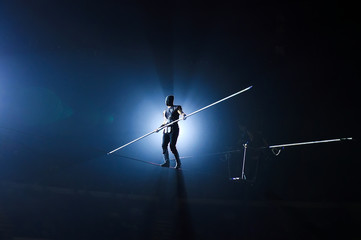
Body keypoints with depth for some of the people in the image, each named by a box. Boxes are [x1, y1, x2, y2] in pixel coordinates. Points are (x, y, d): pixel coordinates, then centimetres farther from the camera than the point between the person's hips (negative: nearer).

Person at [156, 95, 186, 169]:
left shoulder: (176, 108, 3)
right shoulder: (165, 111, 21)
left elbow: (182, 113, -18)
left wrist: (184, 116, -41)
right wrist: (159, 128, 25)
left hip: (174, 129, -6)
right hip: (166, 130, 6)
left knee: (172, 146, -14)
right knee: (164, 145, -9)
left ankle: (178, 163, -2)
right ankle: (166, 162, -7)